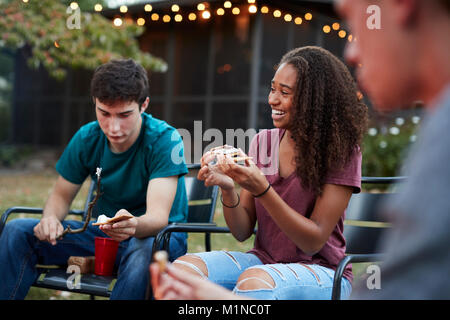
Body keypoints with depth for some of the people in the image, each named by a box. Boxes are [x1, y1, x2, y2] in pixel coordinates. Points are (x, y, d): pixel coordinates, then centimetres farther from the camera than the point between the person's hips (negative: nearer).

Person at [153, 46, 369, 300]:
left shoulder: (341, 152, -8)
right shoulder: (263, 142, 6)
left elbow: (314, 241, -13)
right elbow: (243, 231, 4)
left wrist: (262, 189, -24)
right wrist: (228, 188, -17)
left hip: (322, 270, -4)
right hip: (264, 259, 4)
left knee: (253, 281, -36)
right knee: (183, 267, -23)